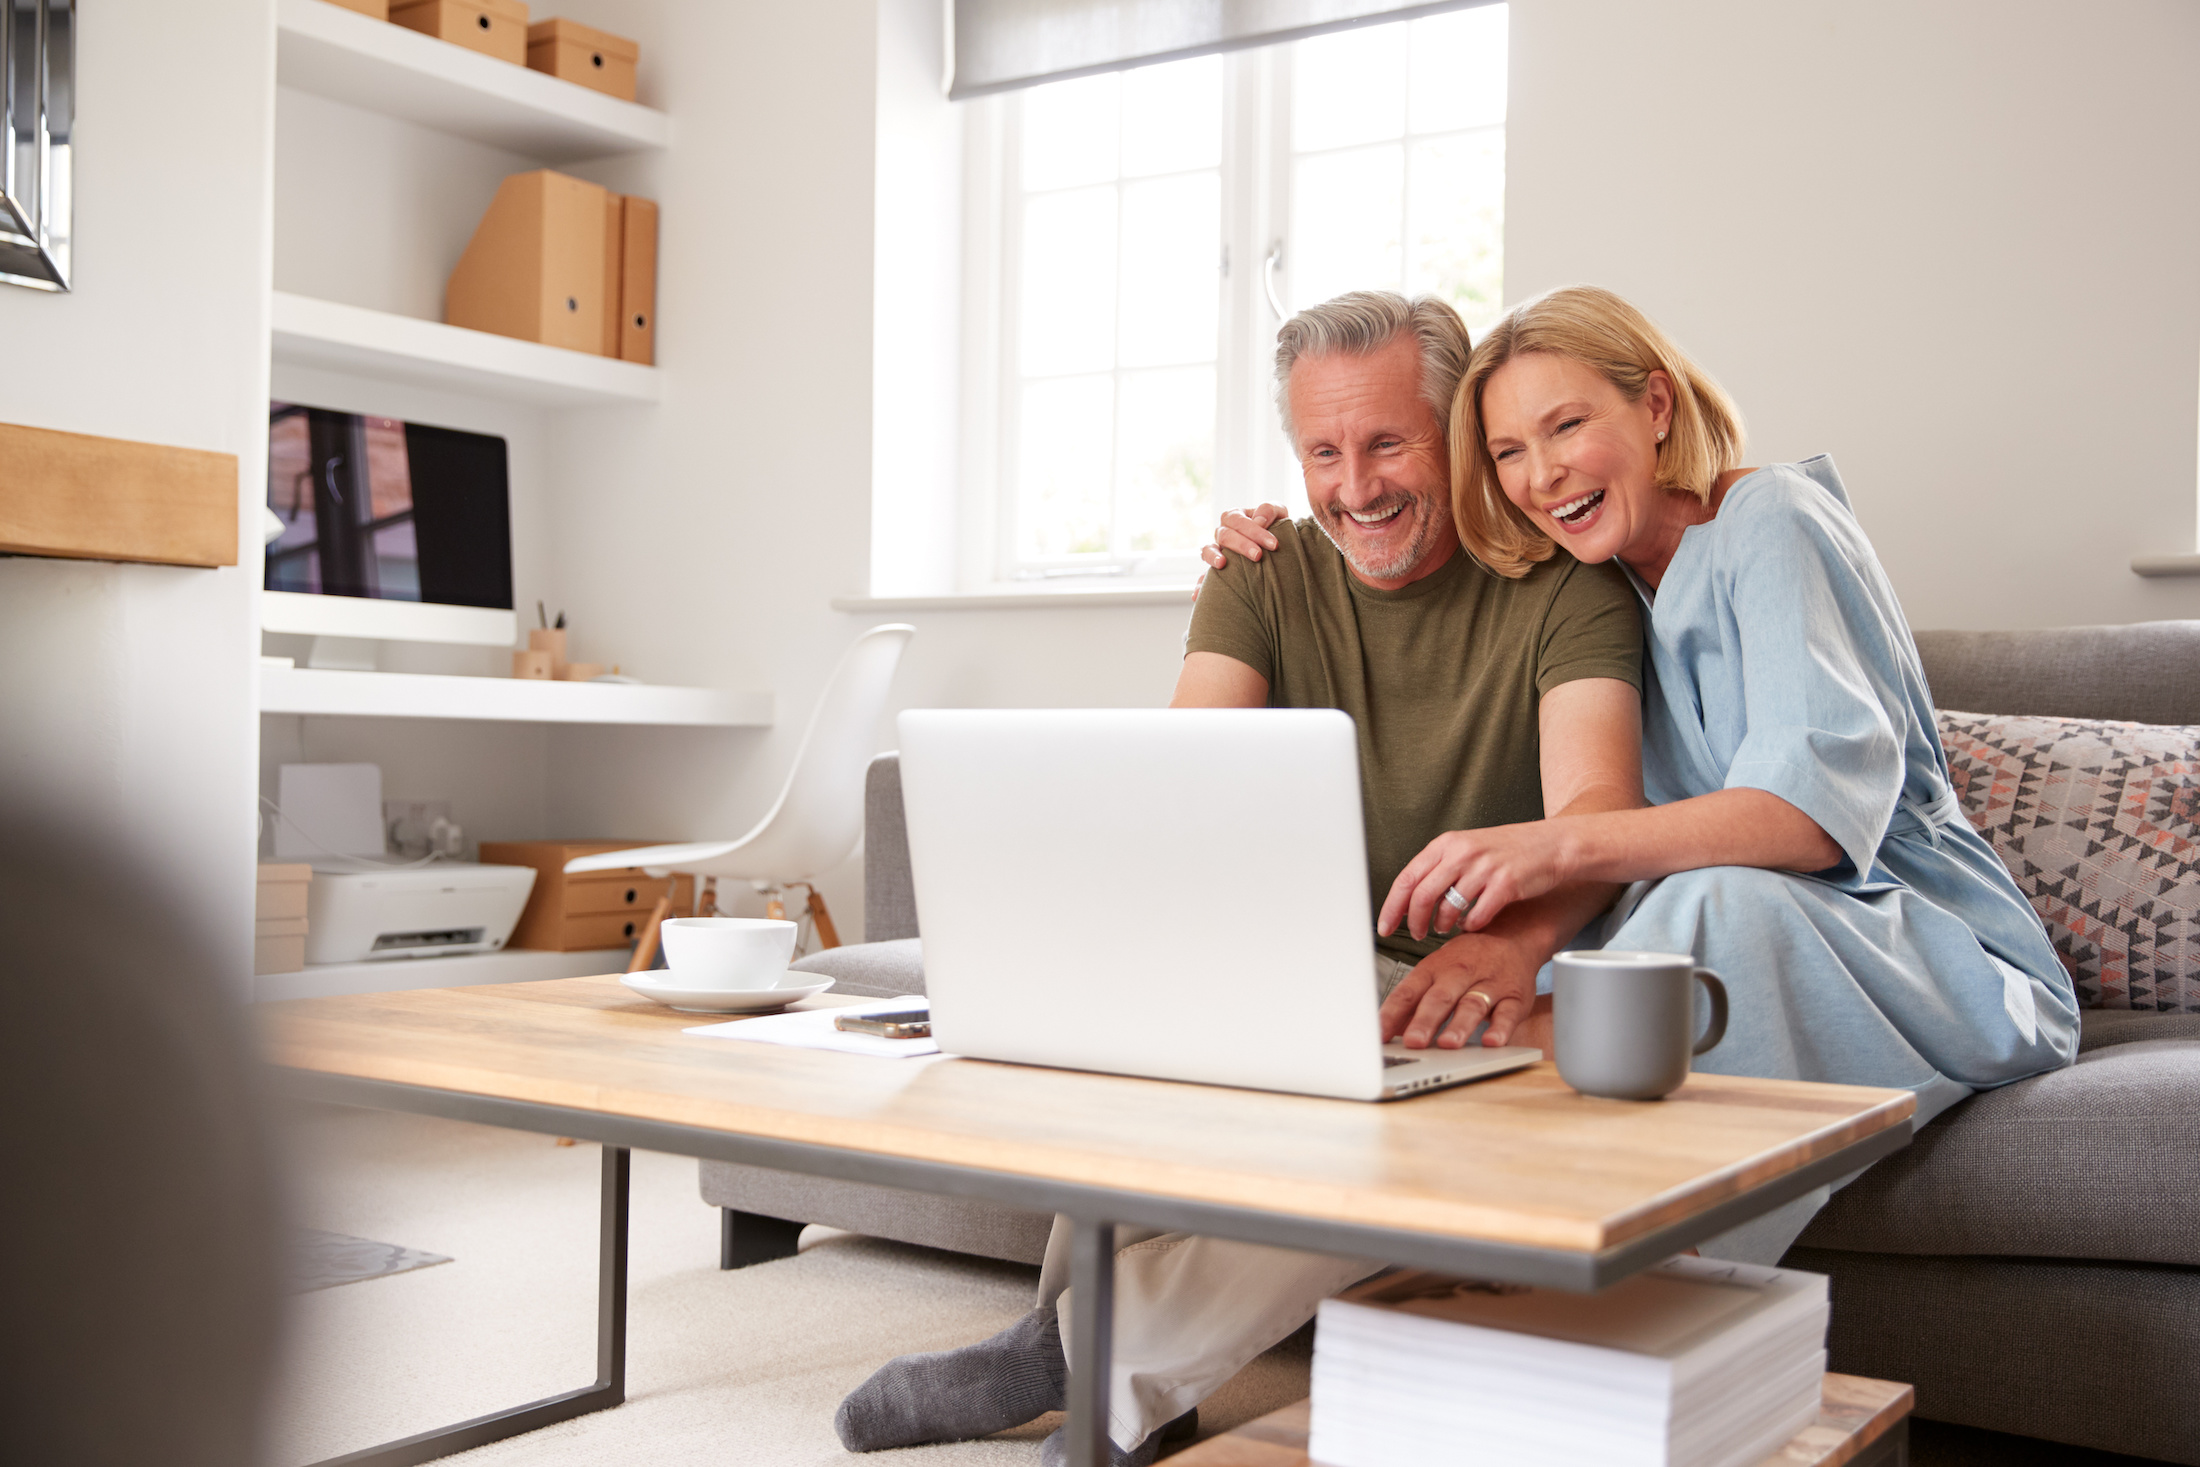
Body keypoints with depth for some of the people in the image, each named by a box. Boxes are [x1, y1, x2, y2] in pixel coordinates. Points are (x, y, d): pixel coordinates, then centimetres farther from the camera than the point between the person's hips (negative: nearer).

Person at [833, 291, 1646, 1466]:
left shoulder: (1564, 586, -7)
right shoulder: (1266, 579, 2)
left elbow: (1596, 806, -24)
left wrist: (1514, 939, -48)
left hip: (1477, 987, -2)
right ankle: (1114, 1355, -18)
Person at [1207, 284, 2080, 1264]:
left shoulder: (1771, 521, -11)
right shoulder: (1587, 587, 10)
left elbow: (1826, 802, -28)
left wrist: (1559, 845, -44)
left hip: (1926, 949, -5)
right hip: (1723, 956, 6)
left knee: (1711, 904, -37)